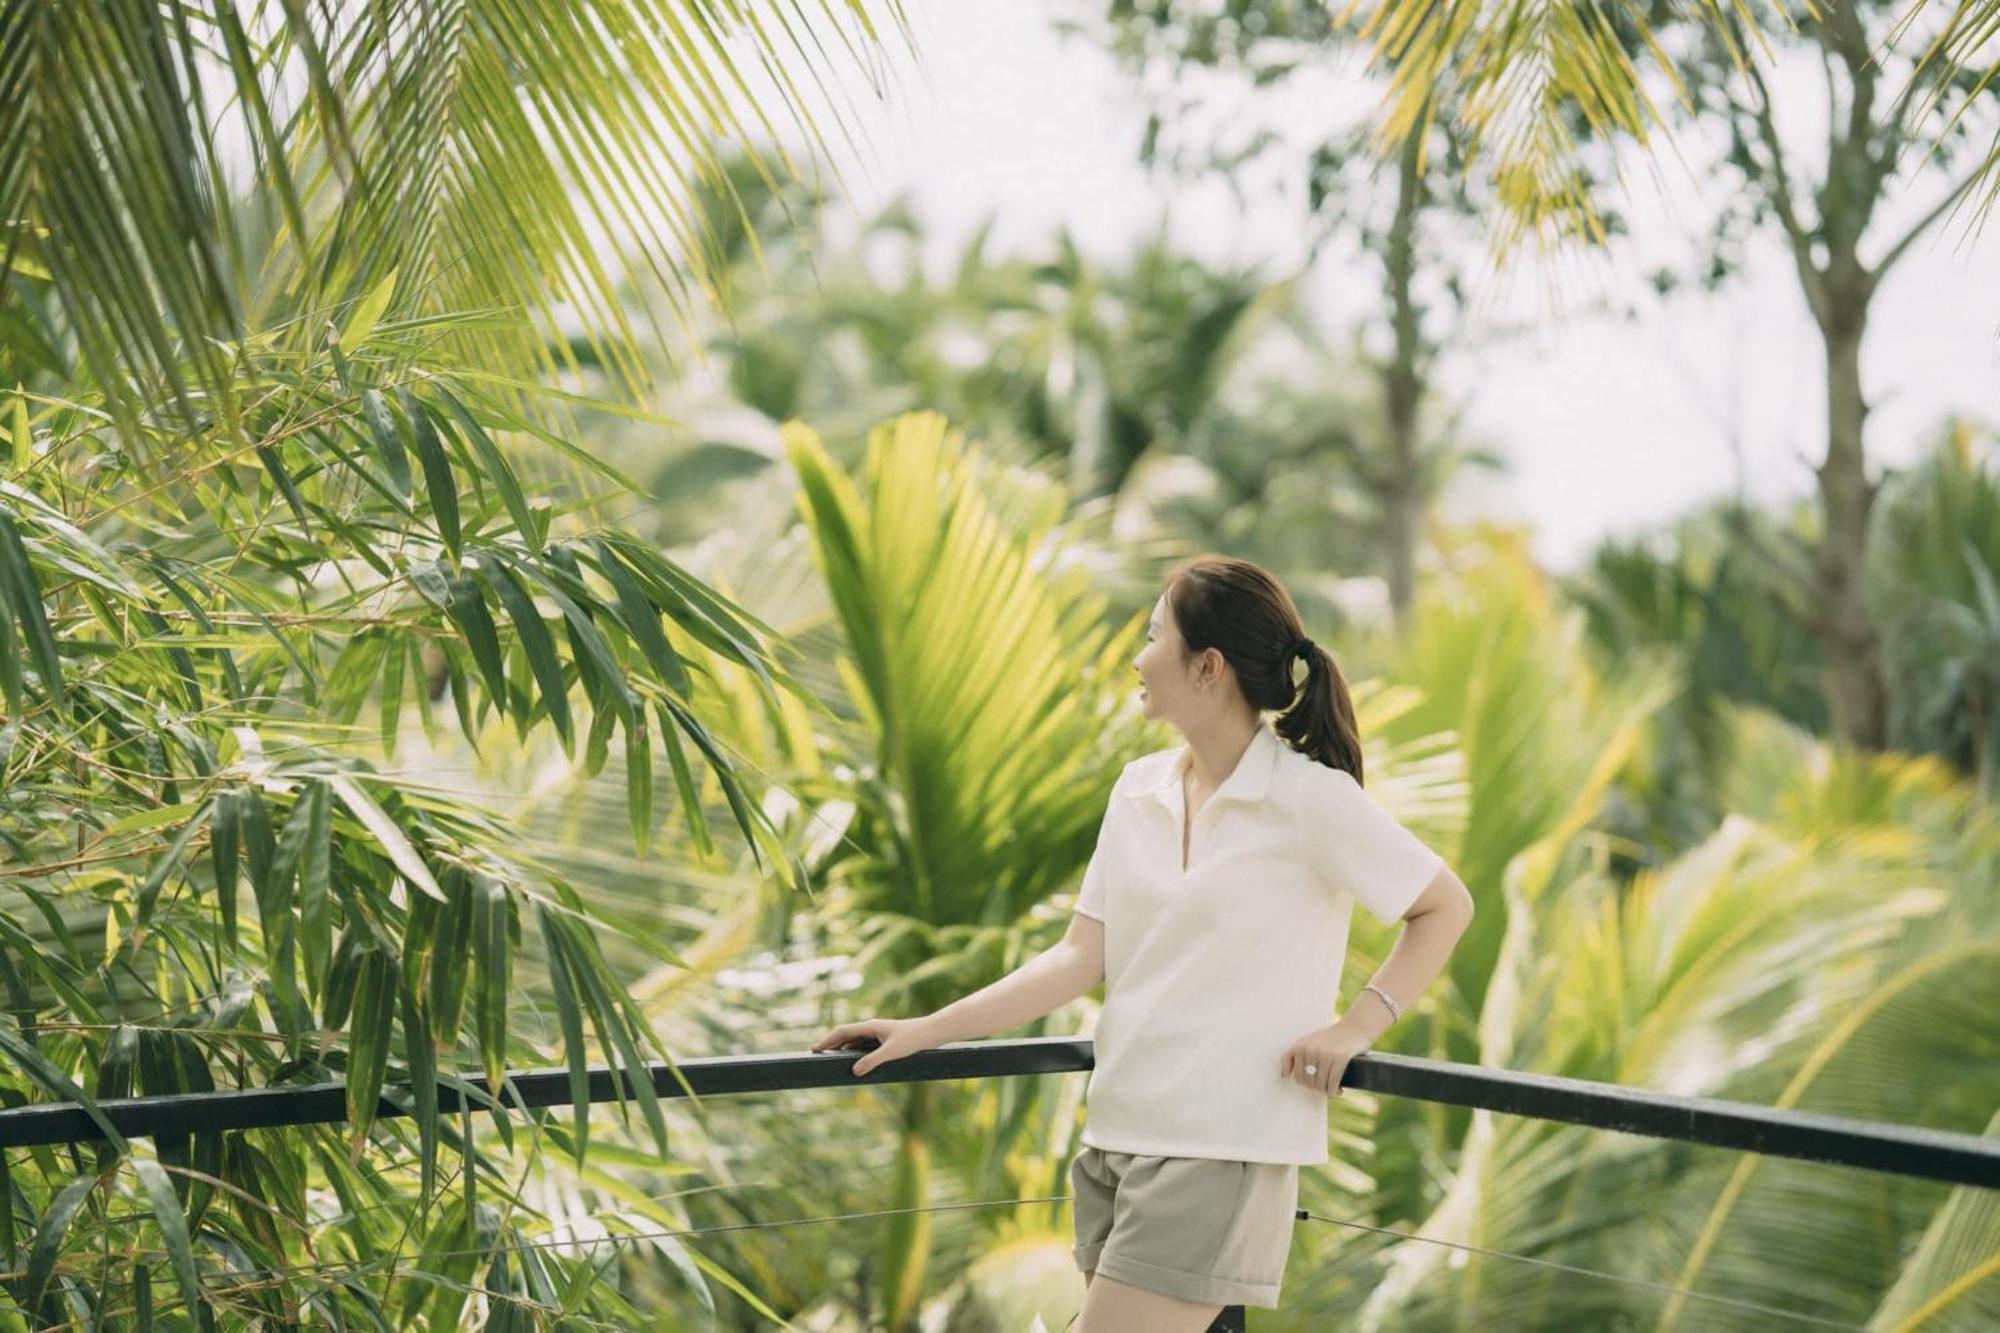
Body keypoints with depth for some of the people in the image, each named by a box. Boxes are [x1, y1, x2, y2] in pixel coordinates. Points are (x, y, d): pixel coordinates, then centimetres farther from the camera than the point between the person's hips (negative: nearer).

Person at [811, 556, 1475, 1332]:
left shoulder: (1310, 797, -10)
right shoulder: (1139, 789, 9)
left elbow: (1446, 906, -1)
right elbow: (1082, 959, 7)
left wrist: (1357, 1027, -12)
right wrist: (925, 1032, 2)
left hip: (1221, 1152, -7)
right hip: (1117, 1136, 7)